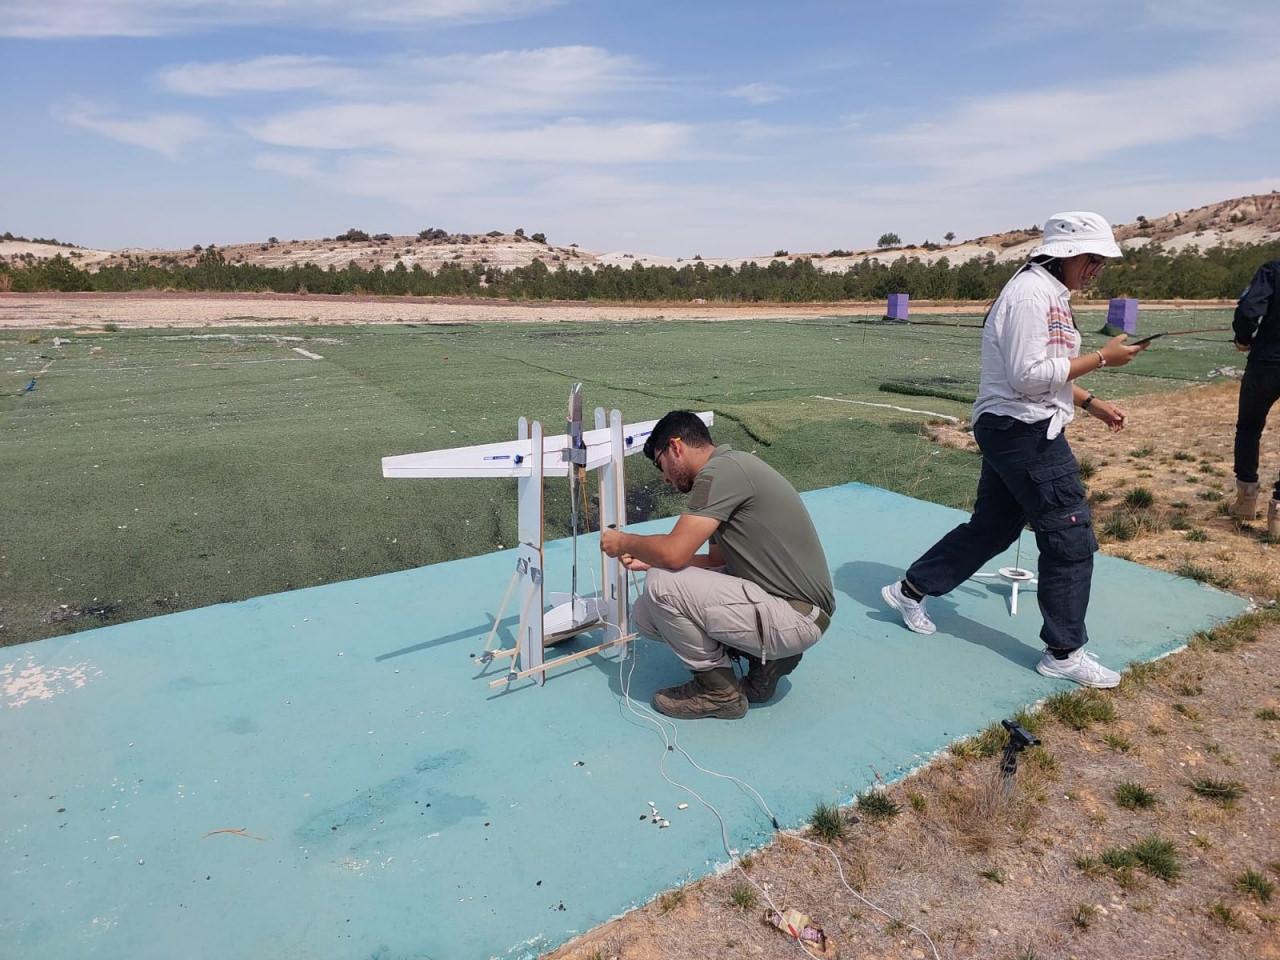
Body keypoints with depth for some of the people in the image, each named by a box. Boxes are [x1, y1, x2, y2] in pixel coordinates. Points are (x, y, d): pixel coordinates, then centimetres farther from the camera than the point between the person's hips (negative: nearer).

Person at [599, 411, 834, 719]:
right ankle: (766, 657, 11)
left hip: (796, 617, -10)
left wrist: (625, 542, -4)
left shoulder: (721, 470, -18)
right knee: (646, 614, 5)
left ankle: (718, 690, 1)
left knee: (661, 586, -20)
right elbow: (718, 559, 18)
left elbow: (673, 553, -25)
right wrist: (649, 560, 18)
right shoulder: (732, 467, 14)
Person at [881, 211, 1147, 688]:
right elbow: (1029, 376, -22)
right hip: (1024, 432, -11)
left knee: (992, 527, 17)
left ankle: (910, 590, 27)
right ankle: (1064, 653, 10)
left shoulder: (1050, 294, 17)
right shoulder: (1030, 292, -16)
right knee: (1072, 538, -3)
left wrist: (1092, 403, 15)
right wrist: (1102, 357, -16)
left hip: (1016, 432, 11)